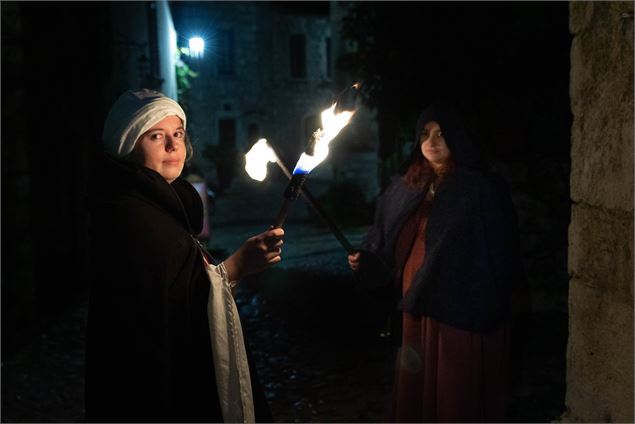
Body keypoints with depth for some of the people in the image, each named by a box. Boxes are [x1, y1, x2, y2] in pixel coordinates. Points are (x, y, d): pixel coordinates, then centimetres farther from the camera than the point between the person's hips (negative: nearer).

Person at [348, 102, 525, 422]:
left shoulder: (481, 190, -9)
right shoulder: (406, 189, 9)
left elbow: (499, 255, -11)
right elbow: (389, 245, 15)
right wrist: (366, 261, -3)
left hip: (463, 315, -6)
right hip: (416, 309, 6)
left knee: (457, 396, 5)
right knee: (415, 387, 16)